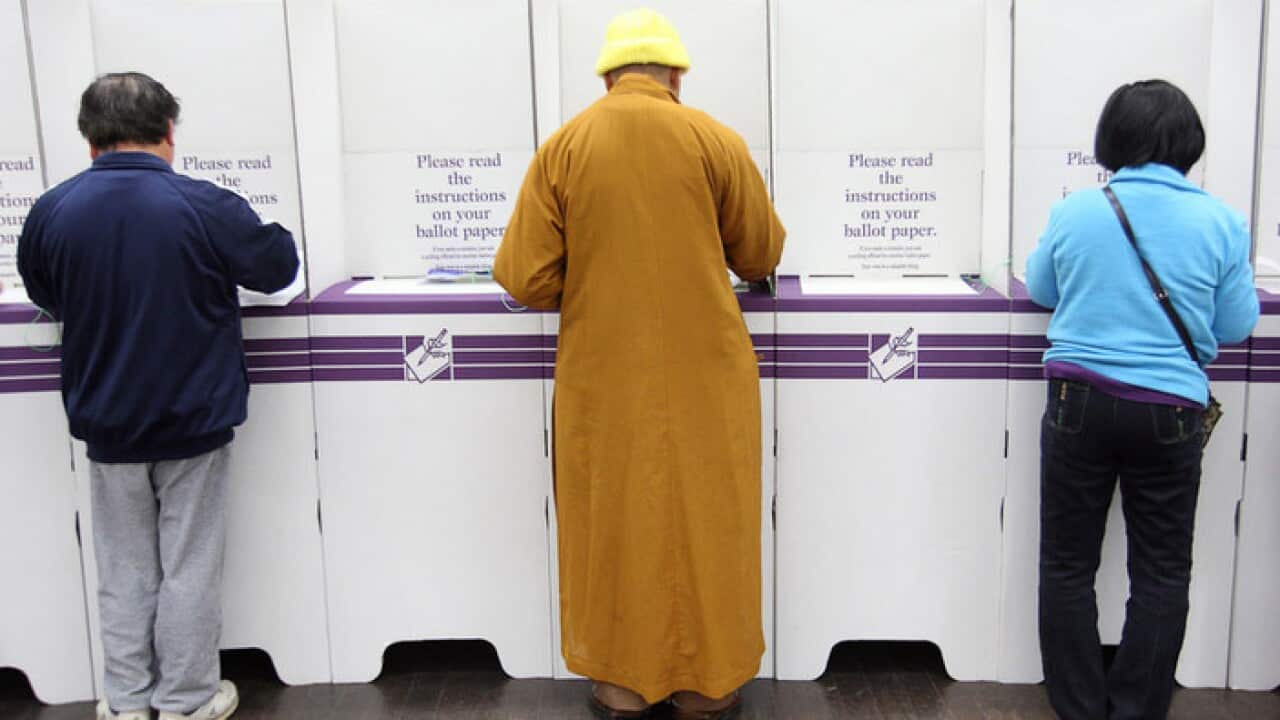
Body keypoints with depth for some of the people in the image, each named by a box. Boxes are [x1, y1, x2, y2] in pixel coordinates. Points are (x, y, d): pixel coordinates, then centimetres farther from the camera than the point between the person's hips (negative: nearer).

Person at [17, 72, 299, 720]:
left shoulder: (50, 212, -7)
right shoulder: (205, 206, -16)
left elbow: (46, 300, 10)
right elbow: (280, 268, -2)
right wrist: (272, 236, 19)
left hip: (106, 425, 3)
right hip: (193, 422, -2)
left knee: (124, 569, 16)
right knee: (189, 567, 10)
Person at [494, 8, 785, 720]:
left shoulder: (563, 147, -3)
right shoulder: (714, 140, -5)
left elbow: (526, 279, -6)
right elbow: (761, 256, 5)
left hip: (603, 377, 1)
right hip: (703, 374, 0)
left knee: (613, 519, 13)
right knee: (703, 518, 12)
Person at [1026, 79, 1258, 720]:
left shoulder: (1075, 211, -4)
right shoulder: (1221, 222, -5)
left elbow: (1041, 289, 12)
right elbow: (1235, 327, 4)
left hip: (1079, 401, 0)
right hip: (1169, 411, 0)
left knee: (1068, 566, 11)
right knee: (1161, 573, 13)